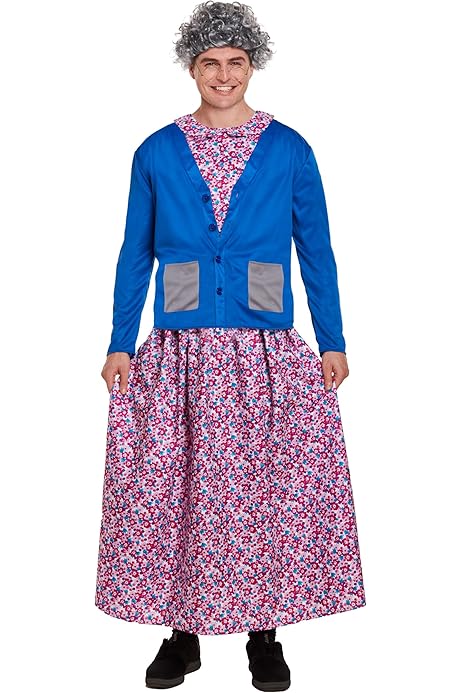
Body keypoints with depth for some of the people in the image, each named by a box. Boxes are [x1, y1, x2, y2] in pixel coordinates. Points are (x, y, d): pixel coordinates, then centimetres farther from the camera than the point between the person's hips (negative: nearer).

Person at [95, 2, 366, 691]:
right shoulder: (156, 152, 7)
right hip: (180, 352, 1)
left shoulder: (289, 150, 5)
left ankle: (264, 633, 20)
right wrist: (120, 344, 4)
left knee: (268, 489, 3)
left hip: (267, 352, 0)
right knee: (173, 488, 4)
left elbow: (317, 252, 7)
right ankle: (182, 633, 22)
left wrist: (333, 343, 4)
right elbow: (135, 256, 9)